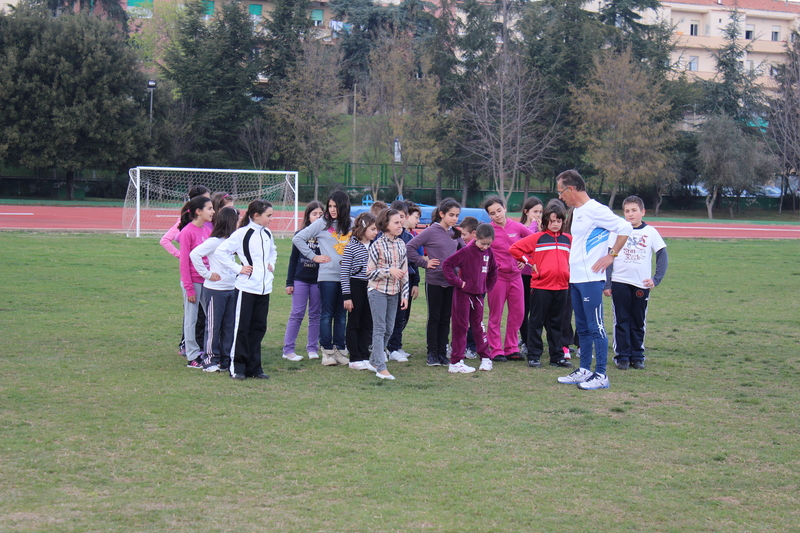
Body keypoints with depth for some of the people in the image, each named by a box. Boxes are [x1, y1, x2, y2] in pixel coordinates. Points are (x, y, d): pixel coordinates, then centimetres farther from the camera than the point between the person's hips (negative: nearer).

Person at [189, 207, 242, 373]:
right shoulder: (214, 241, -13)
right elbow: (194, 254, -21)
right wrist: (207, 274, -15)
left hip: (231, 289, 7)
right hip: (215, 289, -7)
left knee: (229, 326, 9)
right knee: (213, 326, 2)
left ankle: (226, 360, 17)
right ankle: (210, 360, 10)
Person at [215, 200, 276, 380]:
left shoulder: (267, 234, 11)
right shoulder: (242, 234, -10)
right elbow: (220, 251, -12)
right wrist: (238, 268, -12)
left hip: (264, 289, 6)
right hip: (246, 288, -6)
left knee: (258, 328, 9)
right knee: (242, 328, -1)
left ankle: (254, 367, 15)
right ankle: (237, 367, 6)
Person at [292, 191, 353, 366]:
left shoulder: (352, 224, 7)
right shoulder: (322, 223, -1)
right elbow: (298, 238, 0)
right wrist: (313, 256, -1)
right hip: (328, 275, -3)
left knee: (342, 314, 8)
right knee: (327, 314, 2)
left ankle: (340, 349, 14)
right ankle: (327, 351, 7)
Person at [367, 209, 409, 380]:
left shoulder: (401, 245, 5)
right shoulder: (377, 245, -10)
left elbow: (404, 272, 9)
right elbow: (370, 273, -9)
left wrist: (405, 294, 5)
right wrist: (389, 271, -22)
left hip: (394, 292, 6)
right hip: (378, 291, -6)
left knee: (389, 329, 10)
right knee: (379, 328, -7)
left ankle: (374, 360, 25)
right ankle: (381, 367, -7)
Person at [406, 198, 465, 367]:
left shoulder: (455, 233, 7)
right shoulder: (431, 231, -8)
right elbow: (409, 247, -11)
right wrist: (424, 262, -11)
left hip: (451, 281, 4)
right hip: (434, 281, -4)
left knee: (446, 319, 9)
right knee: (434, 318, 3)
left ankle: (442, 353, 16)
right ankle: (432, 353, 11)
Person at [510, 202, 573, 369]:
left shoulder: (568, 240, 9)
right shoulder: (537, 238, -1)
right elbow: (514, 248, -2)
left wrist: (570, 271, 11)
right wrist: (530, 263, -2)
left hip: (562, 286, 3)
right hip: (540, 286, -3)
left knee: (556, 323, 12)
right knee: (536, 322, 2)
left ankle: (557, 356, 17)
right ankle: (534, 356, 8)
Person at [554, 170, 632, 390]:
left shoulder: (595, 210, -13)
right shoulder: (576, 211, 15)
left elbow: (625, 228, -18)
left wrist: (611, 255, -15)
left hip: (591, 279, -10)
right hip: (576, 279, 10)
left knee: (595, 327, -6)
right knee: (582, 328, 14)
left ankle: (601, 375, -2)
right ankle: (584, 371, 21)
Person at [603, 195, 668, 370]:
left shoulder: (650, 232, 1)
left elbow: (662, 256, 2)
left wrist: (656, 279, -9)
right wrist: (607, 284, -3)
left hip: (642, 285, 1)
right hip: (620, 283, -1)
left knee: (638, 322, 8)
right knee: (621, 321, 2)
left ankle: (637, 356, 16)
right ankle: (622, 356, 9)